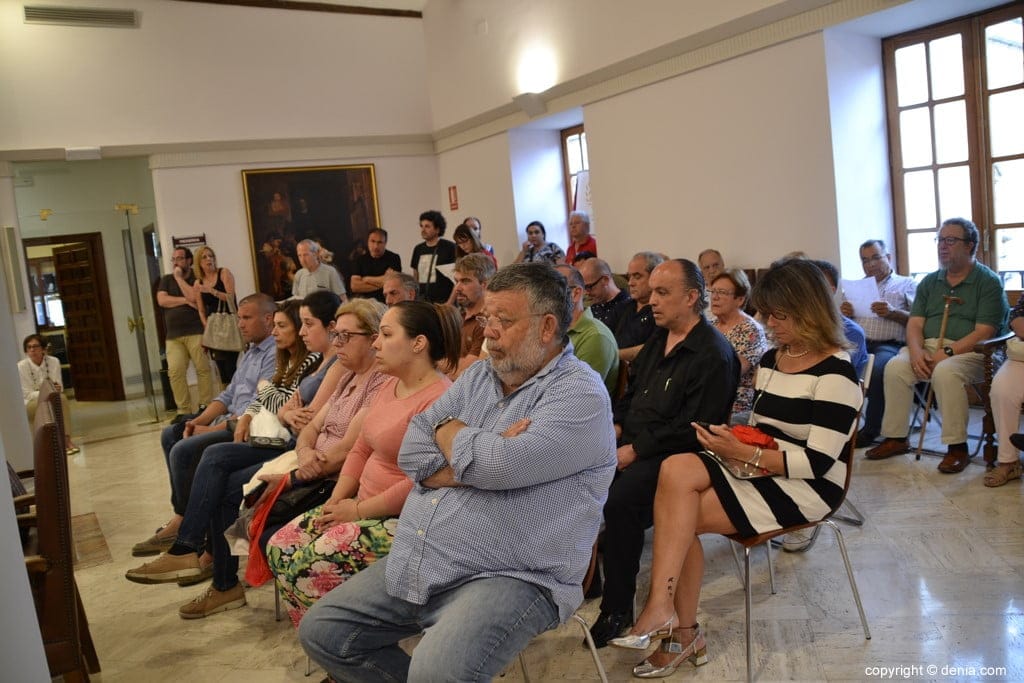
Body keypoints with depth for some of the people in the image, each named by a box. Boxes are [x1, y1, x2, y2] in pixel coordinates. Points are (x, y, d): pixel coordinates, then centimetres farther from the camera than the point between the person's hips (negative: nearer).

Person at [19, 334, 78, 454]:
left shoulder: (54, 361, -6)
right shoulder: (21, 366, -13)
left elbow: (60, 388, -5)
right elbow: (27, 395, -13)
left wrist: (57, 389, -30)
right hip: (30, 405, -2)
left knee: (62, 398, -31)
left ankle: (66, 438, -36)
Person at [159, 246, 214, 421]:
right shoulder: (166, 280, 19)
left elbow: (194, 297, -12)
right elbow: (162, 300, 3)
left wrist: (179, 277, -3)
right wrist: (185, 300, -5)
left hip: (196, 332, -3)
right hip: (173, 336, 4)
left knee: (203, 369, -8)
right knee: (175, 372, -8)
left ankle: (206, 407, -2)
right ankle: (184, 410, -5)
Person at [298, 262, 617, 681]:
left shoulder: (580, 395, -11)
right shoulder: (477, 377, 12)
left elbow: (496, 465, -24)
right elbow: (412, 454, 3)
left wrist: (448, 427, -3)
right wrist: (481, 460, -14)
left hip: (510, 579, -7)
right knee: (321, 631, 6)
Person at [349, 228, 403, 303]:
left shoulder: (394, 258, 3)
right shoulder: (359, 260, 10)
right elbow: (354, 286, 0)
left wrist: (366, 279, 4)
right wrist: (380, 285, -5)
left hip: (387, 302, 0)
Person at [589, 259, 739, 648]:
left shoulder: (713, 354, -12)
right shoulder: (658, 338, 15)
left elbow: (693, 427, -18)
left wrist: (636, 450, -20)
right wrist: (618, 425, 3)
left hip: (673, 454, -8)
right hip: (632, 441, 8)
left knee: (619, 499, -32)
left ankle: (618, 609, -16)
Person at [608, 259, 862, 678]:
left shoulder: (835, 372, -13)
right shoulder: (771, 359, 11)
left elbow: (817, 462, -19)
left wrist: (744, 453, -24)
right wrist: (734, 437, -4)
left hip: (808, 487, -7)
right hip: (761, 470, 8)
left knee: (676, 517, -23)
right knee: (676, 470, -22)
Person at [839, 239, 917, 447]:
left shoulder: (906, 284, 19)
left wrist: (893, 312, -10)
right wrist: (844, 314, 5)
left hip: (889, 345, -3)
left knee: (878, 368, -37)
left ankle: (871, 430, -20)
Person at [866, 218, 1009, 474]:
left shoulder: (989, 282, -1)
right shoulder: (929, 282, 15)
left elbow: (983, 333, -11)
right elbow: (915, 324, 7)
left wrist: (947, 352, -21)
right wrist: (916, 352, -13)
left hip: (969, 351, -5)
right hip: (927, 348, 5)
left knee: (945, 372, -36)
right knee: (895, 367, -23)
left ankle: (957, 446, -22)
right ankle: (896, 437, -12)